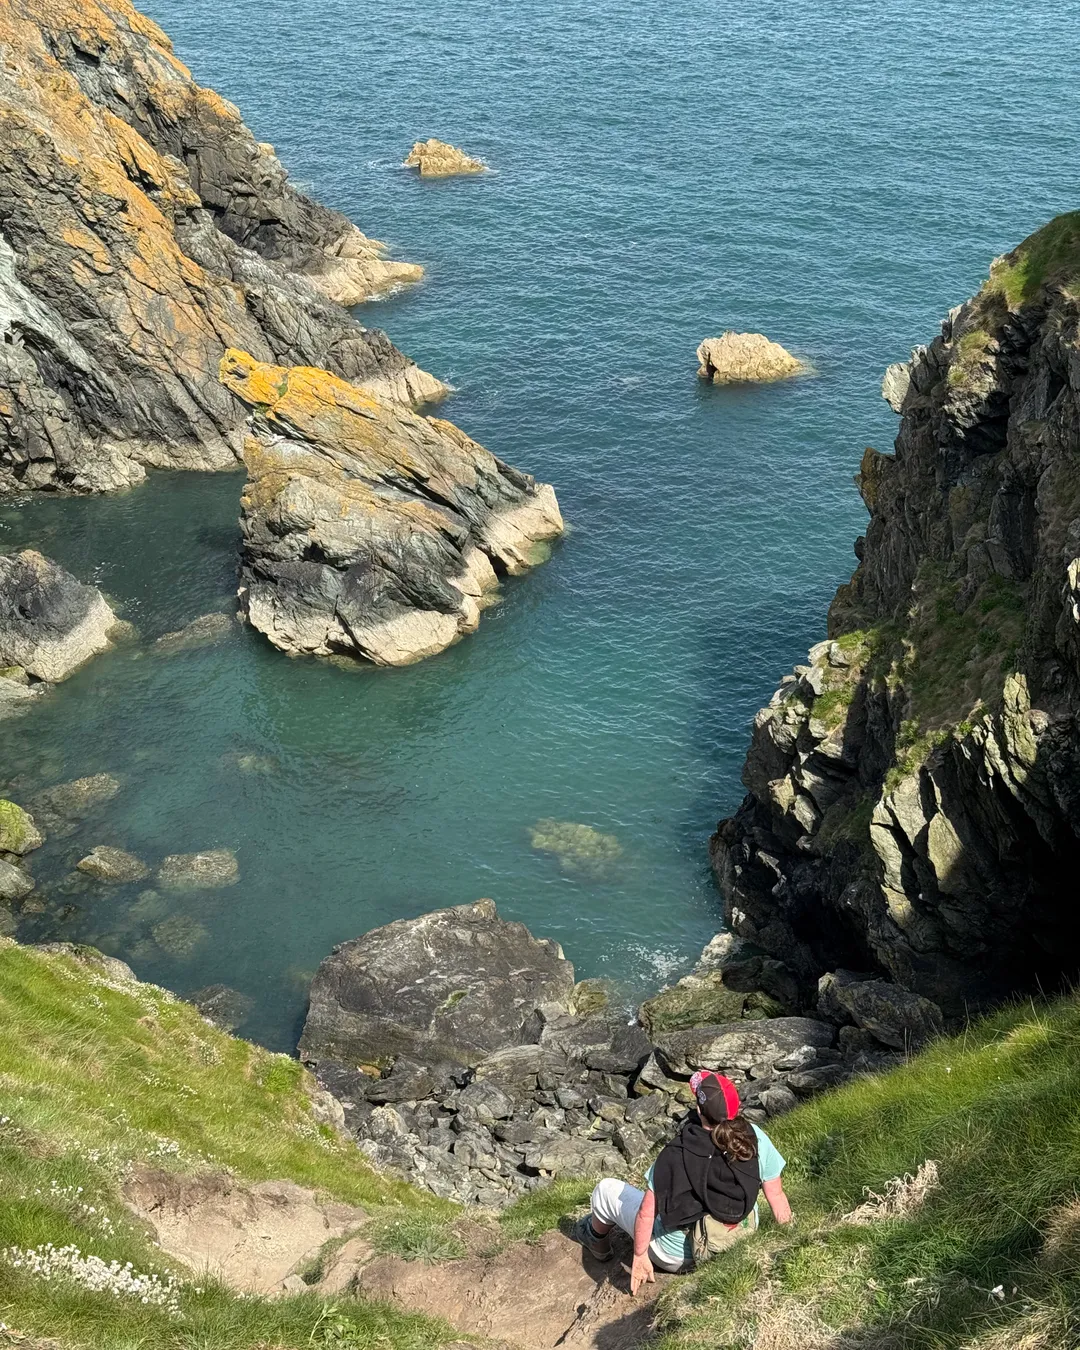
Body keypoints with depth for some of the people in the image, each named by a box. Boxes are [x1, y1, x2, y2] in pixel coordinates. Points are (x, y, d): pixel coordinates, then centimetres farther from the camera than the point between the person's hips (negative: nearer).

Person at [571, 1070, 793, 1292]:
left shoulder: (675, 1156, -29)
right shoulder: (756, 1140, -23)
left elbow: (647, 1213, -22)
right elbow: (777, 1198, -14)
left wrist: (639, 1256, -7)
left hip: (680, 1257, -4)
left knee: (607, 1189, 15)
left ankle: (599, 1245, 45)